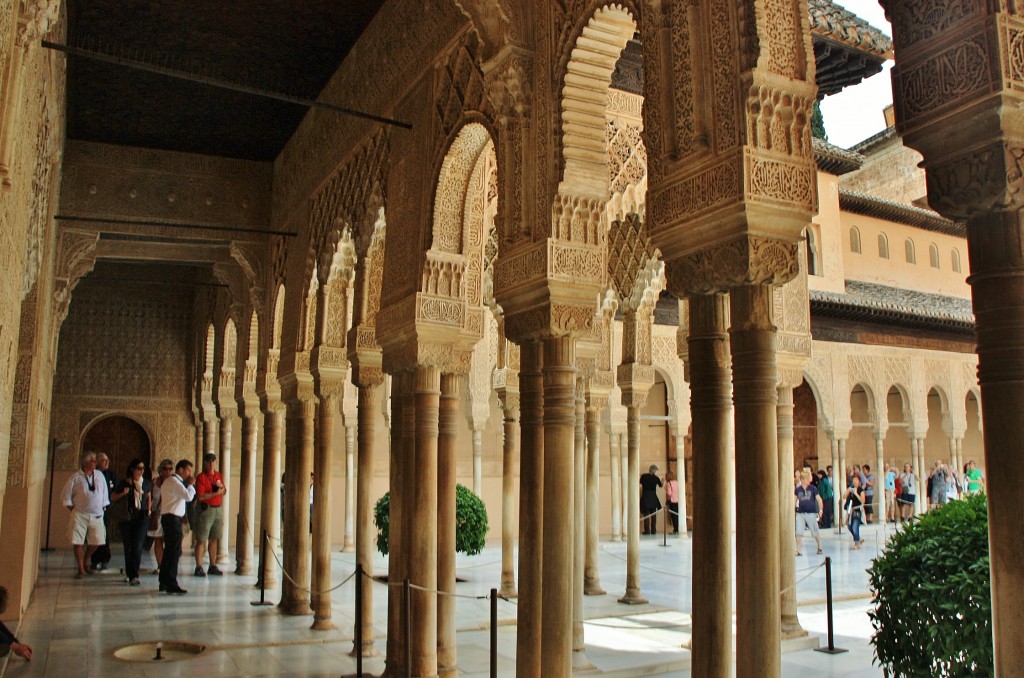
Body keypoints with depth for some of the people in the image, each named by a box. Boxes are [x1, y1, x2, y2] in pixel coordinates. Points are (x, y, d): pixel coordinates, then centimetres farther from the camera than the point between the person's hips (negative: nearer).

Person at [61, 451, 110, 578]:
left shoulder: (99, 475, 6)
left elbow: (104, 493, 14)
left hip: (97, 515, 3)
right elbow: (67, 494, 1)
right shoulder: (76, 477, -5)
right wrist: (73, 510, -2)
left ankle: (86, 562, 30)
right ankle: (80, 569, 7)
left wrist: (103, 508, 10)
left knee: (96, 541, 5)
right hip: (80, 515, -3)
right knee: (78, 542, -3)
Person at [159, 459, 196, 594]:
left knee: (169, 551, 15)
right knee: (175, 551, -10)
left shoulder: (169, 481, 21)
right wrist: (190, 484, -6)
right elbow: (189, 496, -21)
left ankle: (163, 583, 22)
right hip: (173, 518, -11)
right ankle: (171, 584, -10)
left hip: (167, 517, 11)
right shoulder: (175, 482, -13)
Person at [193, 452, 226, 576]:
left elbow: (224, 491, 22)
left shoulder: (218, 475, 13)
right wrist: (216, 493, -17)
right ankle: (199, 567, -3)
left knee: (214, 539, 10)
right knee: (201, 540, -5)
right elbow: (200, 497, -16)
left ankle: (213, 566, 16)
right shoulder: (201, 477, -8)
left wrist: (221, 486, 1)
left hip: (218, 509, 6)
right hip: (205, 509, -6)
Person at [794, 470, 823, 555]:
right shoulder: (798, 489, 1)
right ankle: (798, 550, 4)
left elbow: (819, 499, -1)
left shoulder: (813, 488, -3)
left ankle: (820, 548, 29)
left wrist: (821, 509, -9)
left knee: (815, 532, 9)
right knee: (799, 532, -4)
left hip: (811, 513, -1)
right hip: (800, 513, 1)